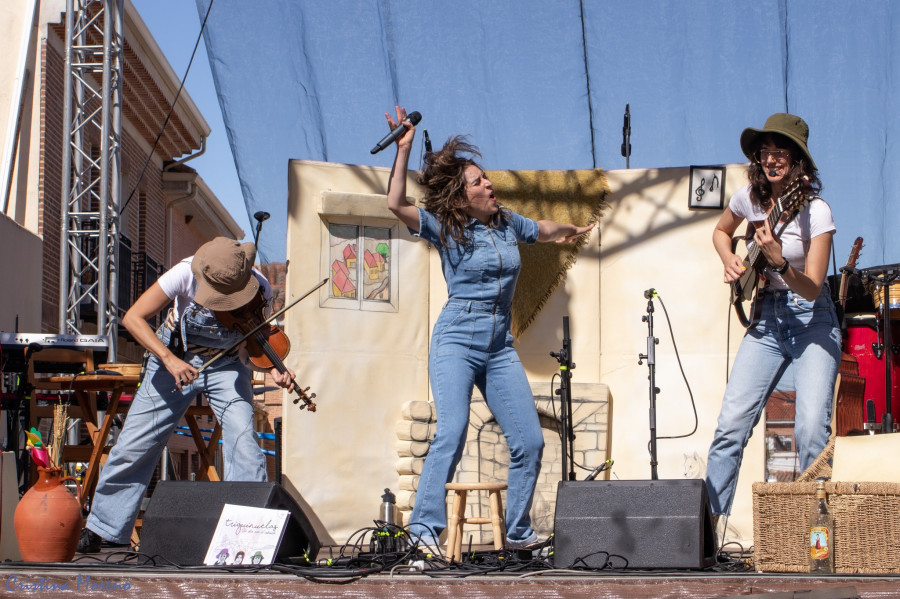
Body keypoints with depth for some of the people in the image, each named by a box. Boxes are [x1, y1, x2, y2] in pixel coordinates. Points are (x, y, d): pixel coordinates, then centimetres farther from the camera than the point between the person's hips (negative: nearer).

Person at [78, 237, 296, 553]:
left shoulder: (259, 288, -21)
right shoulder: (187, 274, -28)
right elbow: (133, 317, -26)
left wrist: (274, 369, -28)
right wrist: (169, 359, -37)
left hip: (225, 366, 1)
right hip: (175, 359, -1)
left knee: (243, 437, -21)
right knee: (132, 445, -1)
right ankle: (99, 529, 16)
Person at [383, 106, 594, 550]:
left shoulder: (506, 222, 10)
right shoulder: (445, 228, -5)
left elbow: (541, 230, 32)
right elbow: (396, 204, -21)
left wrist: (570, 231, 50)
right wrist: (403, 150, -24)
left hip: (500, 347, 5)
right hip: (456, 342, -5)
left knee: (529, 442, 1)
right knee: (451, 434, -23)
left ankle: (519, 532, 16)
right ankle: (424, 529, -19)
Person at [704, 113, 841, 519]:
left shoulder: (815, 211, -15)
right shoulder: (749, 198, 0)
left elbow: (812, 289, -20)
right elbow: (721, 231, 23)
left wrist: (779, 262, -37)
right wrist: (730, 262, 3)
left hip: (812, 322, -4)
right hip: (766, 319, 4)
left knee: (812, 429, -19)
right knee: (731, 424, -5)